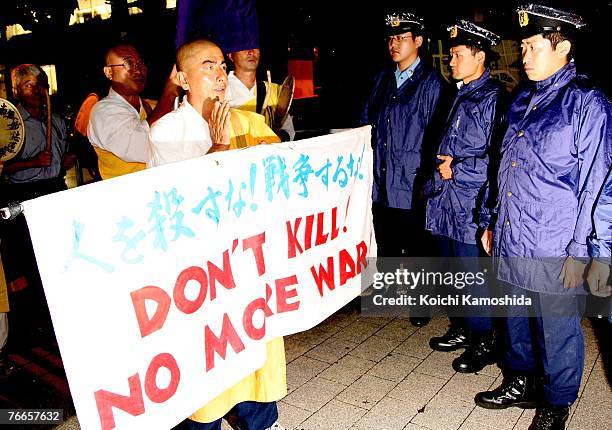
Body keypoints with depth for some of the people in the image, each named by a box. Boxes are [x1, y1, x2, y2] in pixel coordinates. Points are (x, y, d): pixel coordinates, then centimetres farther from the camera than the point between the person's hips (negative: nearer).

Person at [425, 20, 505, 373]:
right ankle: (462, 329, 36)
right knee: (454, 271, 19)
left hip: (470, 202, -9)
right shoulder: (461, 94, 15)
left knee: (473, 274, 1)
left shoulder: (493, 97, -13)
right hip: (447, 198, 9)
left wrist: (457, 169, -14)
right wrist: (442, 163, 8)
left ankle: (483, 343, 19)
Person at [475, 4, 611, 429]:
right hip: (512, 241, 7)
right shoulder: (522, 100, 13)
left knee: (558, 330, 9)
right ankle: (520, 385, 40)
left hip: (554, 249, -7)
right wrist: (494, 223, 17)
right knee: (517, 319, 20)